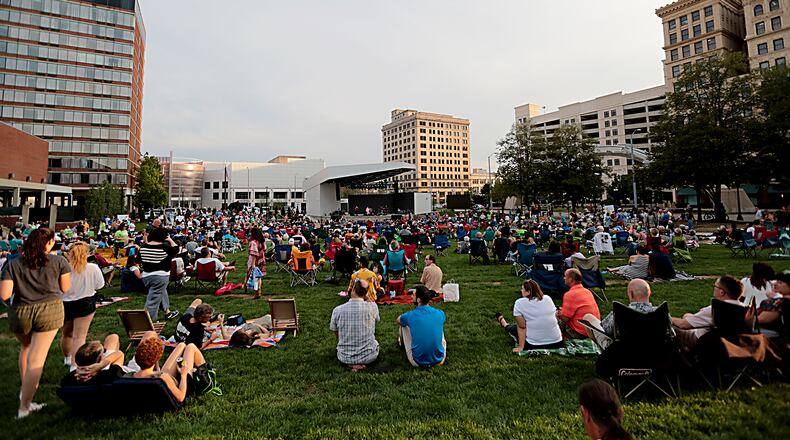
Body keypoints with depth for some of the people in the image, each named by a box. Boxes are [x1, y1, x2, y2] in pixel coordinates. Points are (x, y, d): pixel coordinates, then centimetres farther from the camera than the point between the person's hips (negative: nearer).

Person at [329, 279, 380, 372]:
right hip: (369, 356, 0)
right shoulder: (372, 306, -16)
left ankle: (352, 364, 8)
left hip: (345, 358, 1)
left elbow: (337, 335, 3)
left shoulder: (337, 310, -14)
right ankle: (362, 363, 7)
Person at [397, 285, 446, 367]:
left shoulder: (410, 316, -13)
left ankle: (402, 343, 47)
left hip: (417, 362, -2)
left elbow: (398, 320, 13)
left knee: (404, 325, 16)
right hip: (439, 361, 2)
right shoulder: (440, 314, -7)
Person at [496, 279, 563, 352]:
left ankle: (505, 325, 53)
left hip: (534, 346, -4)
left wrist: (521, 347, -6)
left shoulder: (519, 303, -13)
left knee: (513, 328, 23)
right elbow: (555, 315, 11)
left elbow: (522, 327, -12)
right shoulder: (548, 298, -1)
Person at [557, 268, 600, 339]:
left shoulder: (570, 294, -17)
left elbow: (565, 319, -15)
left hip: (580, 334, -8)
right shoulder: (588, 291, 8)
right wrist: (565, 310, 20)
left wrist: (559, 314, 6)